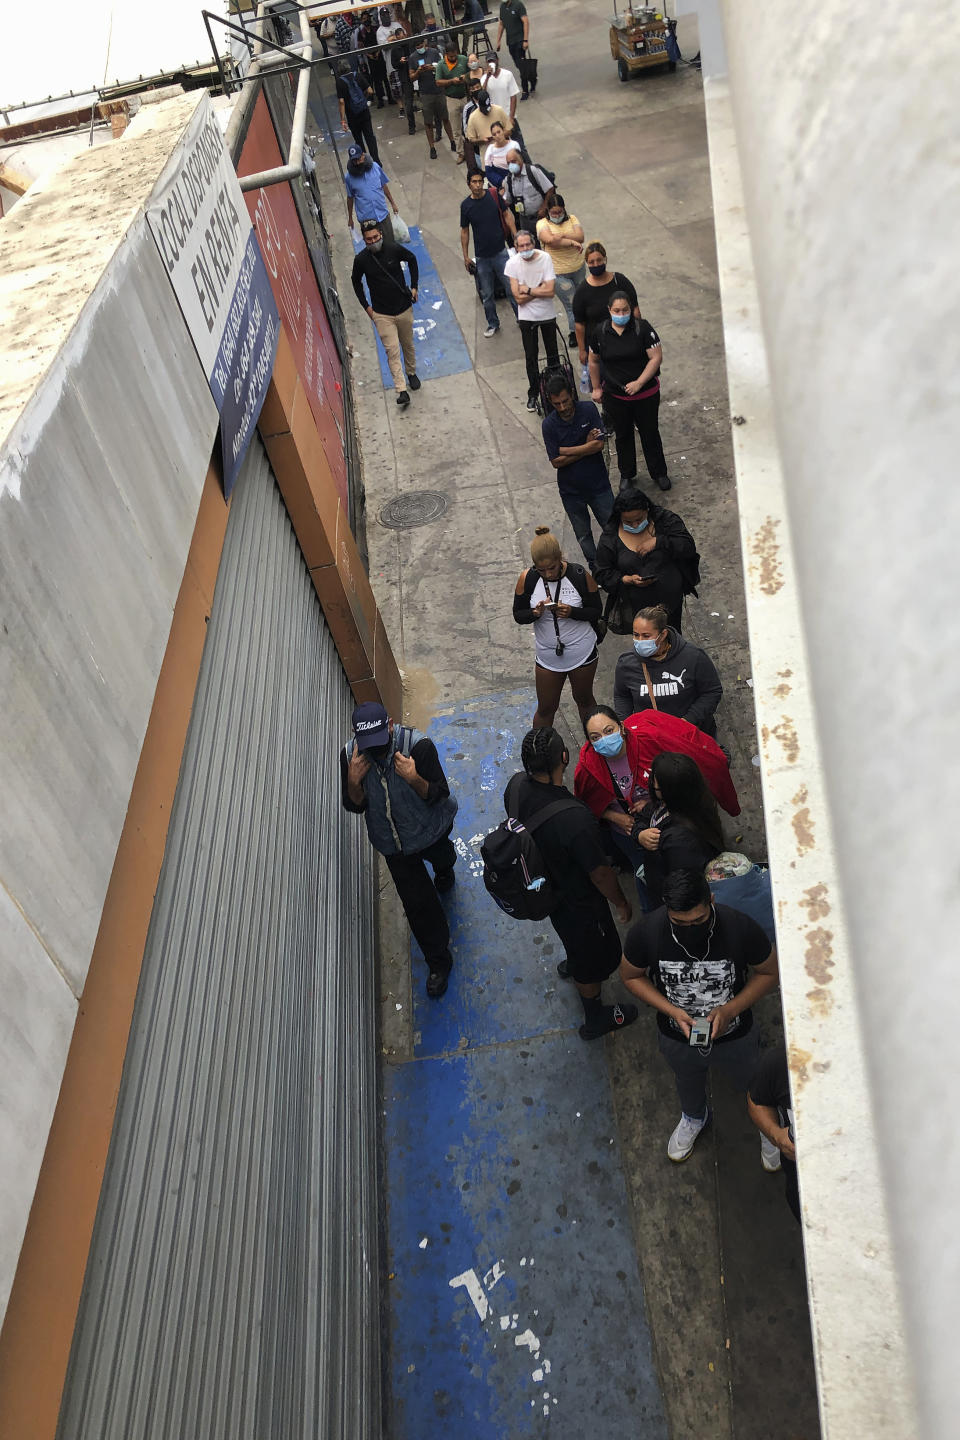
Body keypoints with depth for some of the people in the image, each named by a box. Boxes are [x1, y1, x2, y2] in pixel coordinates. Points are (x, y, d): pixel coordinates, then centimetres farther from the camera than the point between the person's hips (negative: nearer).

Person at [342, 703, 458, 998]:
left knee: (440, 856, 34)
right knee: (416, 901, 6)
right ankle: (438, 961, 27)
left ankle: (444, 870, 74)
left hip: (427, 829, -1)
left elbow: (439, 795, -23)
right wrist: (353, 781, -32)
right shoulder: (351, 754, -21)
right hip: (392, 841, 1)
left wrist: (414, 779, -43)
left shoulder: (419, 746, -32)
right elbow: (354, 807, -11)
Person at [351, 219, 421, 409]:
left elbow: (412, 260, 11)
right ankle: (401, 391, -12)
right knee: (392, 350, -10)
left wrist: (414, 286, 7)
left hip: (404, 309, 2)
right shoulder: (361, 260, -11)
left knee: (408, 345, 19)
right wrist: (366, 306, 3)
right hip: (382, 314, -2)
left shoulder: (395, 250, -10)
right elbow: (356, 282, 8)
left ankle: (411, 373, 46)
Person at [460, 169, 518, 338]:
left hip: (500, 252, -1)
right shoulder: (465, 205, -2)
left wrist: (516, 237, -5)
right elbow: (464, 231, 6)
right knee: (486, 295, 9)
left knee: (512, 288, 0)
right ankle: (493, 324, 27)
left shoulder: (494, 195, -4)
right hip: (481, 257, 1)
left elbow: (506, 215, 4)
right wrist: (465, 256, 4)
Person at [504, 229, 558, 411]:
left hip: (547, 314, 0)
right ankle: (533, 393, 19)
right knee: (531, 357, 5)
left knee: (553, 354, 13)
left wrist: (528, 290, -18)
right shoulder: (512, 263, -13)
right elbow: (518, 298, -17)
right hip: (527, 316, 0)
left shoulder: (545, 258, -14)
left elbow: (550, 292, -19)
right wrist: (540, 289, -18)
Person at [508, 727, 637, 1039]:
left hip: (540, 882, 7)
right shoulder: (574, 818, -44)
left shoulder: (516, 785, -23)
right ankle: (595, 1019, 47)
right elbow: (600, 873, -28)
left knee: (572, 935, 38)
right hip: (576, 902, -7)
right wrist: (621, 903, -7)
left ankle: (571, 964, 69)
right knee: (595, 956, 22)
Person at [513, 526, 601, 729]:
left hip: (582, 654, 0)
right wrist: (535, 613, -26)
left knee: (584, 699, 22)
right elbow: (518, 615, -3)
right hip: (548, 656, 0)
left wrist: (572, 612, -27)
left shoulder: (580, 576, -16)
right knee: (545, 709, 13)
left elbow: (596, 612, -7)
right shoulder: (527, 579, -13)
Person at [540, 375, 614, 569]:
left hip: (598, 485, 0)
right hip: (571, 490, 0)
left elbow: (599, 445, -19)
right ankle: (594, 566, 37)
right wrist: (586, 447, -17)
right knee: (583, 535, 16)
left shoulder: (588, 409, -12)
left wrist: (565, 450, -17)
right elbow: (556, 462, -16)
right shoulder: (549, 425, -13)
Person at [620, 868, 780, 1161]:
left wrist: (730, 1009, -27)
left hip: (735, 1036, -1)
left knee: (752, 1085, 30)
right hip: (677, 1038, 1)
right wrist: (672, 1011, -25)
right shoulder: (644, 933, -32)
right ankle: (694, 1118, 68)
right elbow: (631, 976, -12)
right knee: (688, 1082, 33)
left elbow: (769, 973, -15)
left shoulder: (742, 928, -34)